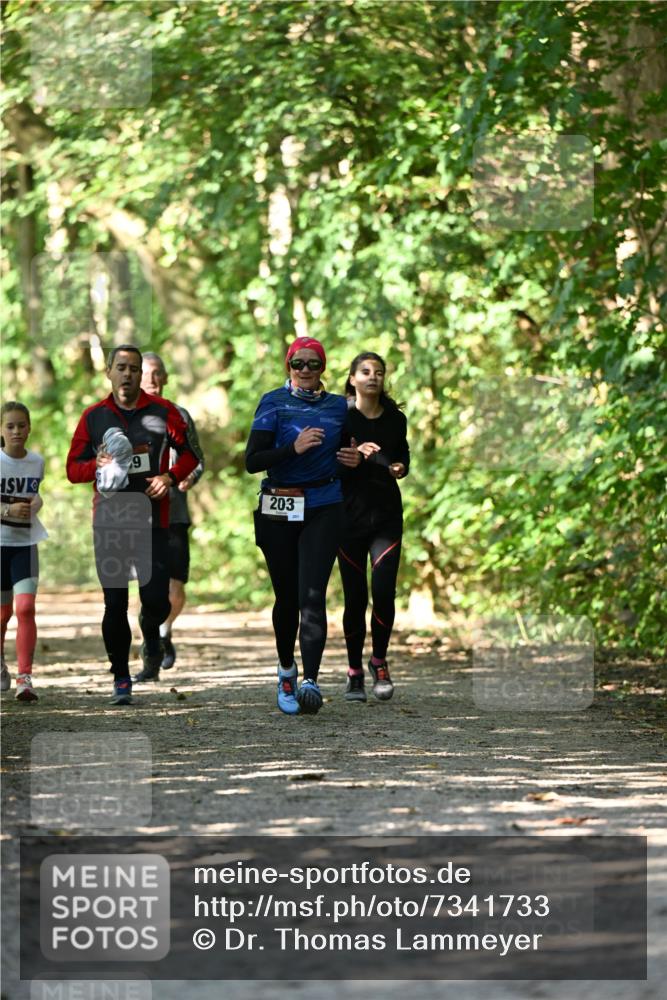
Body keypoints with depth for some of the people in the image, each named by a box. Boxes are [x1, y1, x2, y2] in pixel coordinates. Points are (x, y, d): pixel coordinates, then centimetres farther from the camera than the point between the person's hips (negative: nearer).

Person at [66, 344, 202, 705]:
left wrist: (170, 477, -9)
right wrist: (97, 465, -14)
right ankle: (121, 679, 8)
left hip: (152, 521, -1)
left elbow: (190, 454, 9)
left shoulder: (162, 412, 3)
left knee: (156, 600, -6)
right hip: (109, 522, 1)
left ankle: (151, 639, 29)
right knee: (114, 604, -1)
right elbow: (73, 469, 8)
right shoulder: (93, 417, 6)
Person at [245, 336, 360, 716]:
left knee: (312, 595, -13)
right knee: (287, 597, 8)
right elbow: (253, 461, -9)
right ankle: (287, 669, 32)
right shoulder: (274, 403, 0)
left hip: (323, 509, 1)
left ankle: (311, 681, -22)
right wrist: (294, 448, -22)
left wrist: (354, 459, 3)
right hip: (279, 510, 0)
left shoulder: (337, 407, 9)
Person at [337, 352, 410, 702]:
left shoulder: (395, 419, 7)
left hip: (387, 515, 2)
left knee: (384, 590, -13)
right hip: (350, 514, -2)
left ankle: (379, 661, 8)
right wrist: (355, 453, -23)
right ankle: (355, 672, 14)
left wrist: (400, 468, -2)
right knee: (355, 597, 0)